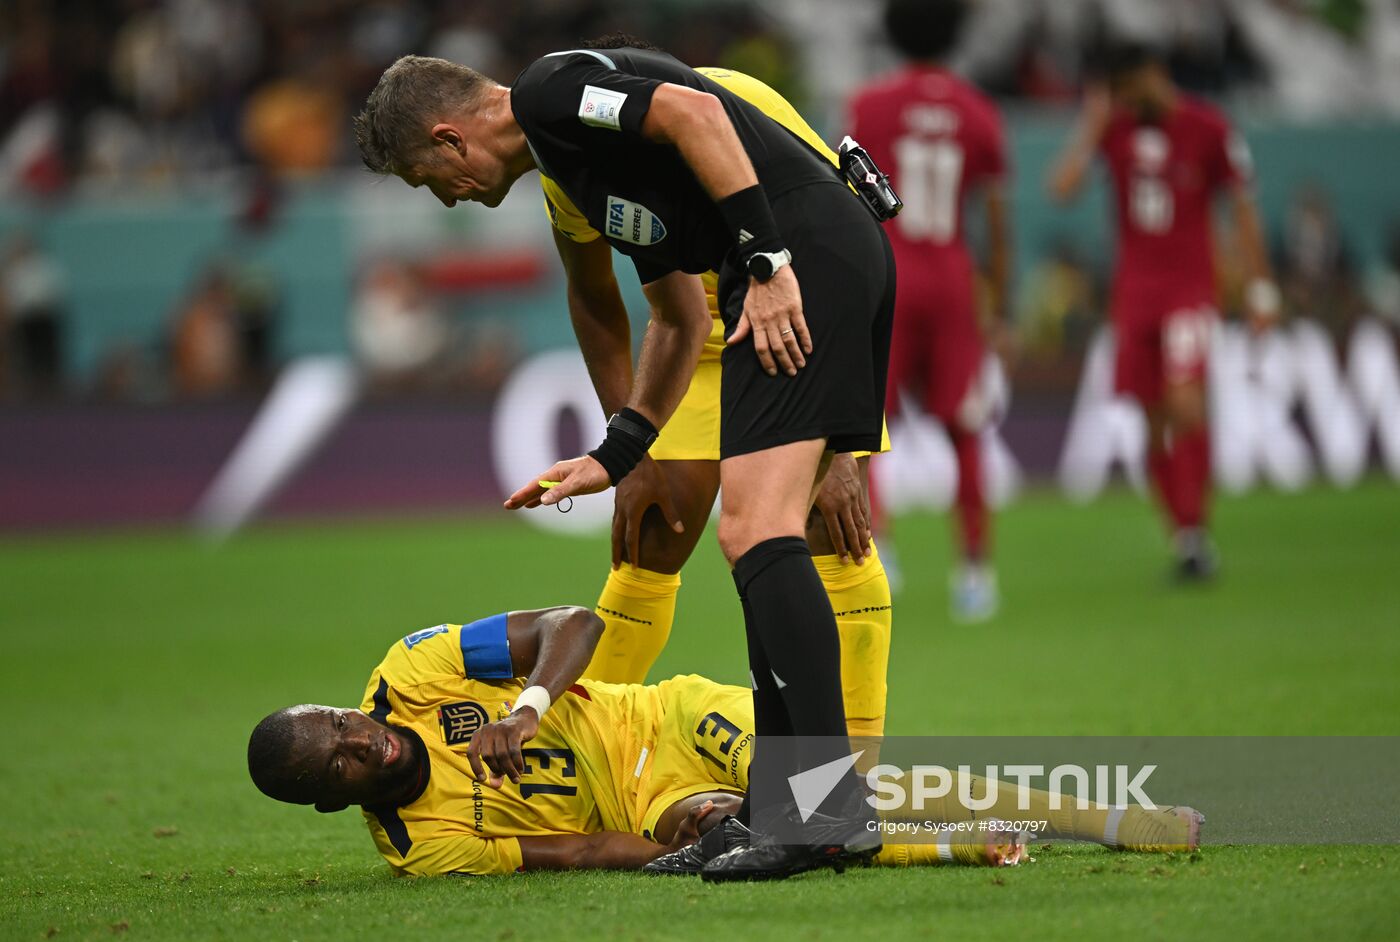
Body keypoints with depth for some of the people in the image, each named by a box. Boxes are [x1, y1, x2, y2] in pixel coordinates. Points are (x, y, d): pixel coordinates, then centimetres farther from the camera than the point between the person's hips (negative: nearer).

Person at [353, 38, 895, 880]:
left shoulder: (549, 91, -1)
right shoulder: (573, 156, 28)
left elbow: (694, 112, -18)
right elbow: (682, 320, 33)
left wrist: (767, 260, -20)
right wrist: (612, 459, 31)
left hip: (809, 249, -10)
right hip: (849, 256, 10)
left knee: (754, 529, -16)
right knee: (762, 537, 12)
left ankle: (834, 811, -23)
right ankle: (784, 804, 11)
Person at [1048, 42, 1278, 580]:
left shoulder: (1209, 130, -5)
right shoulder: (1113, 127, 4)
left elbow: (1243, 209, 1)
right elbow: (1062, 187, -6)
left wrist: (1260, 290, -2)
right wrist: (1090, 130, -13)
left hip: (1190, 288, -4)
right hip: (1133, 290, 4)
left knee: (1185, 406, -19)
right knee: (1154, 424, 2)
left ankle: (1194, 531, -14)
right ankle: (1182, 537, 9)